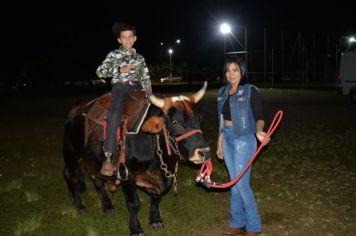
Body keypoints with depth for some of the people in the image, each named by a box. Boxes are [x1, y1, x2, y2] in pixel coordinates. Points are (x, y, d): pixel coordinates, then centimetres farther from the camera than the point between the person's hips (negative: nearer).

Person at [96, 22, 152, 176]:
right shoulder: (114, 55, 11)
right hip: (120, 87, -4)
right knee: (115, 115, -31)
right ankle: (108, 158, -31)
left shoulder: (139, 57, 21)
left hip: (137, 88, 4)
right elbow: (100, 72, 0)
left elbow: (145, 78, 20)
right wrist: (120, 69, -10)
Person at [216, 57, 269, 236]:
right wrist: (219, 143, 16)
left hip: (244, 140, -6)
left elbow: (259, 117, -10)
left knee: (241, 183, -6)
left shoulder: (250, 91, -8)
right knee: (234, 182, 12)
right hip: (227, 139, 6)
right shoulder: (223, 92, 9)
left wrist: (258, 131, -31)